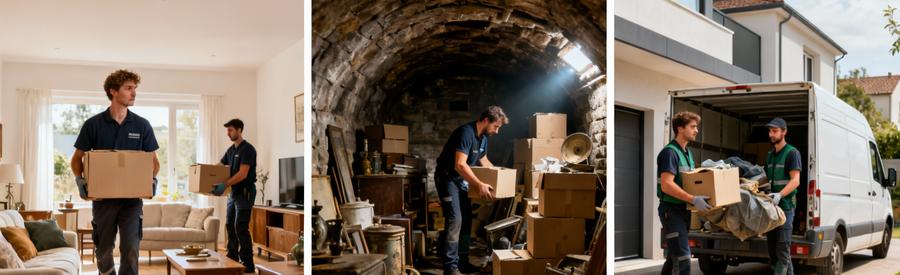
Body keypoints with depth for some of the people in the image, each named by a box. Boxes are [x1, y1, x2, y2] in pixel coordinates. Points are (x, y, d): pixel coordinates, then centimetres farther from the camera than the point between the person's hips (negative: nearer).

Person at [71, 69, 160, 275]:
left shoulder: (142, 125, 2)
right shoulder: (93, 124, -1)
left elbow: (153, 160, 8)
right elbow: (77, 158, 6)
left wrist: (153, 179, -11)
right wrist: (80, 180, -11)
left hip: (132, 197, 0)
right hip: (103, 197, 0)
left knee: (130, 251, -5)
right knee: (104, 251, 11)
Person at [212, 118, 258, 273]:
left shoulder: (247, 149, -15)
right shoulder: (231, 150, 14)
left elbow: (243, 174, -23)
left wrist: (225, 185, -31)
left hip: (245, 192, -9)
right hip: (234, 192, 10)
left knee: (241, 227, -11)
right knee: (230, 225, 13)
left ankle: (248, 264, -7)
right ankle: (233, 258, 24)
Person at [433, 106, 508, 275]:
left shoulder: (483, 137, 5)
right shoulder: (466, 133, -25)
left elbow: (483, 160, 23)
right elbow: (460, 165, -34)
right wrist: (480, 185, -36)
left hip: (460, 179, 10)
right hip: (447, 177, -10)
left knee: (466, 219, 11)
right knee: (455, 219, -18)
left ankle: (462, 261, 21)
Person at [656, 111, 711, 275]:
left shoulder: (687, 152, 14)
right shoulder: (670, 152, -15)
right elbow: (667, 185, -25)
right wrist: (693, 199, -28)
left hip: (683, 210, 9)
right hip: (672, 210, -9)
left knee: (674, 255, 16)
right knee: (683, 256, -12)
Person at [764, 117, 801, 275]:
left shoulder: (792, 153, -6)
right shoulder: (770, 154, 18)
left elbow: (795, 181, -15)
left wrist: (780, 195, -31)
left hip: (785, 205, -8)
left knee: (782, 249, -10)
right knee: (772, 248, 10)